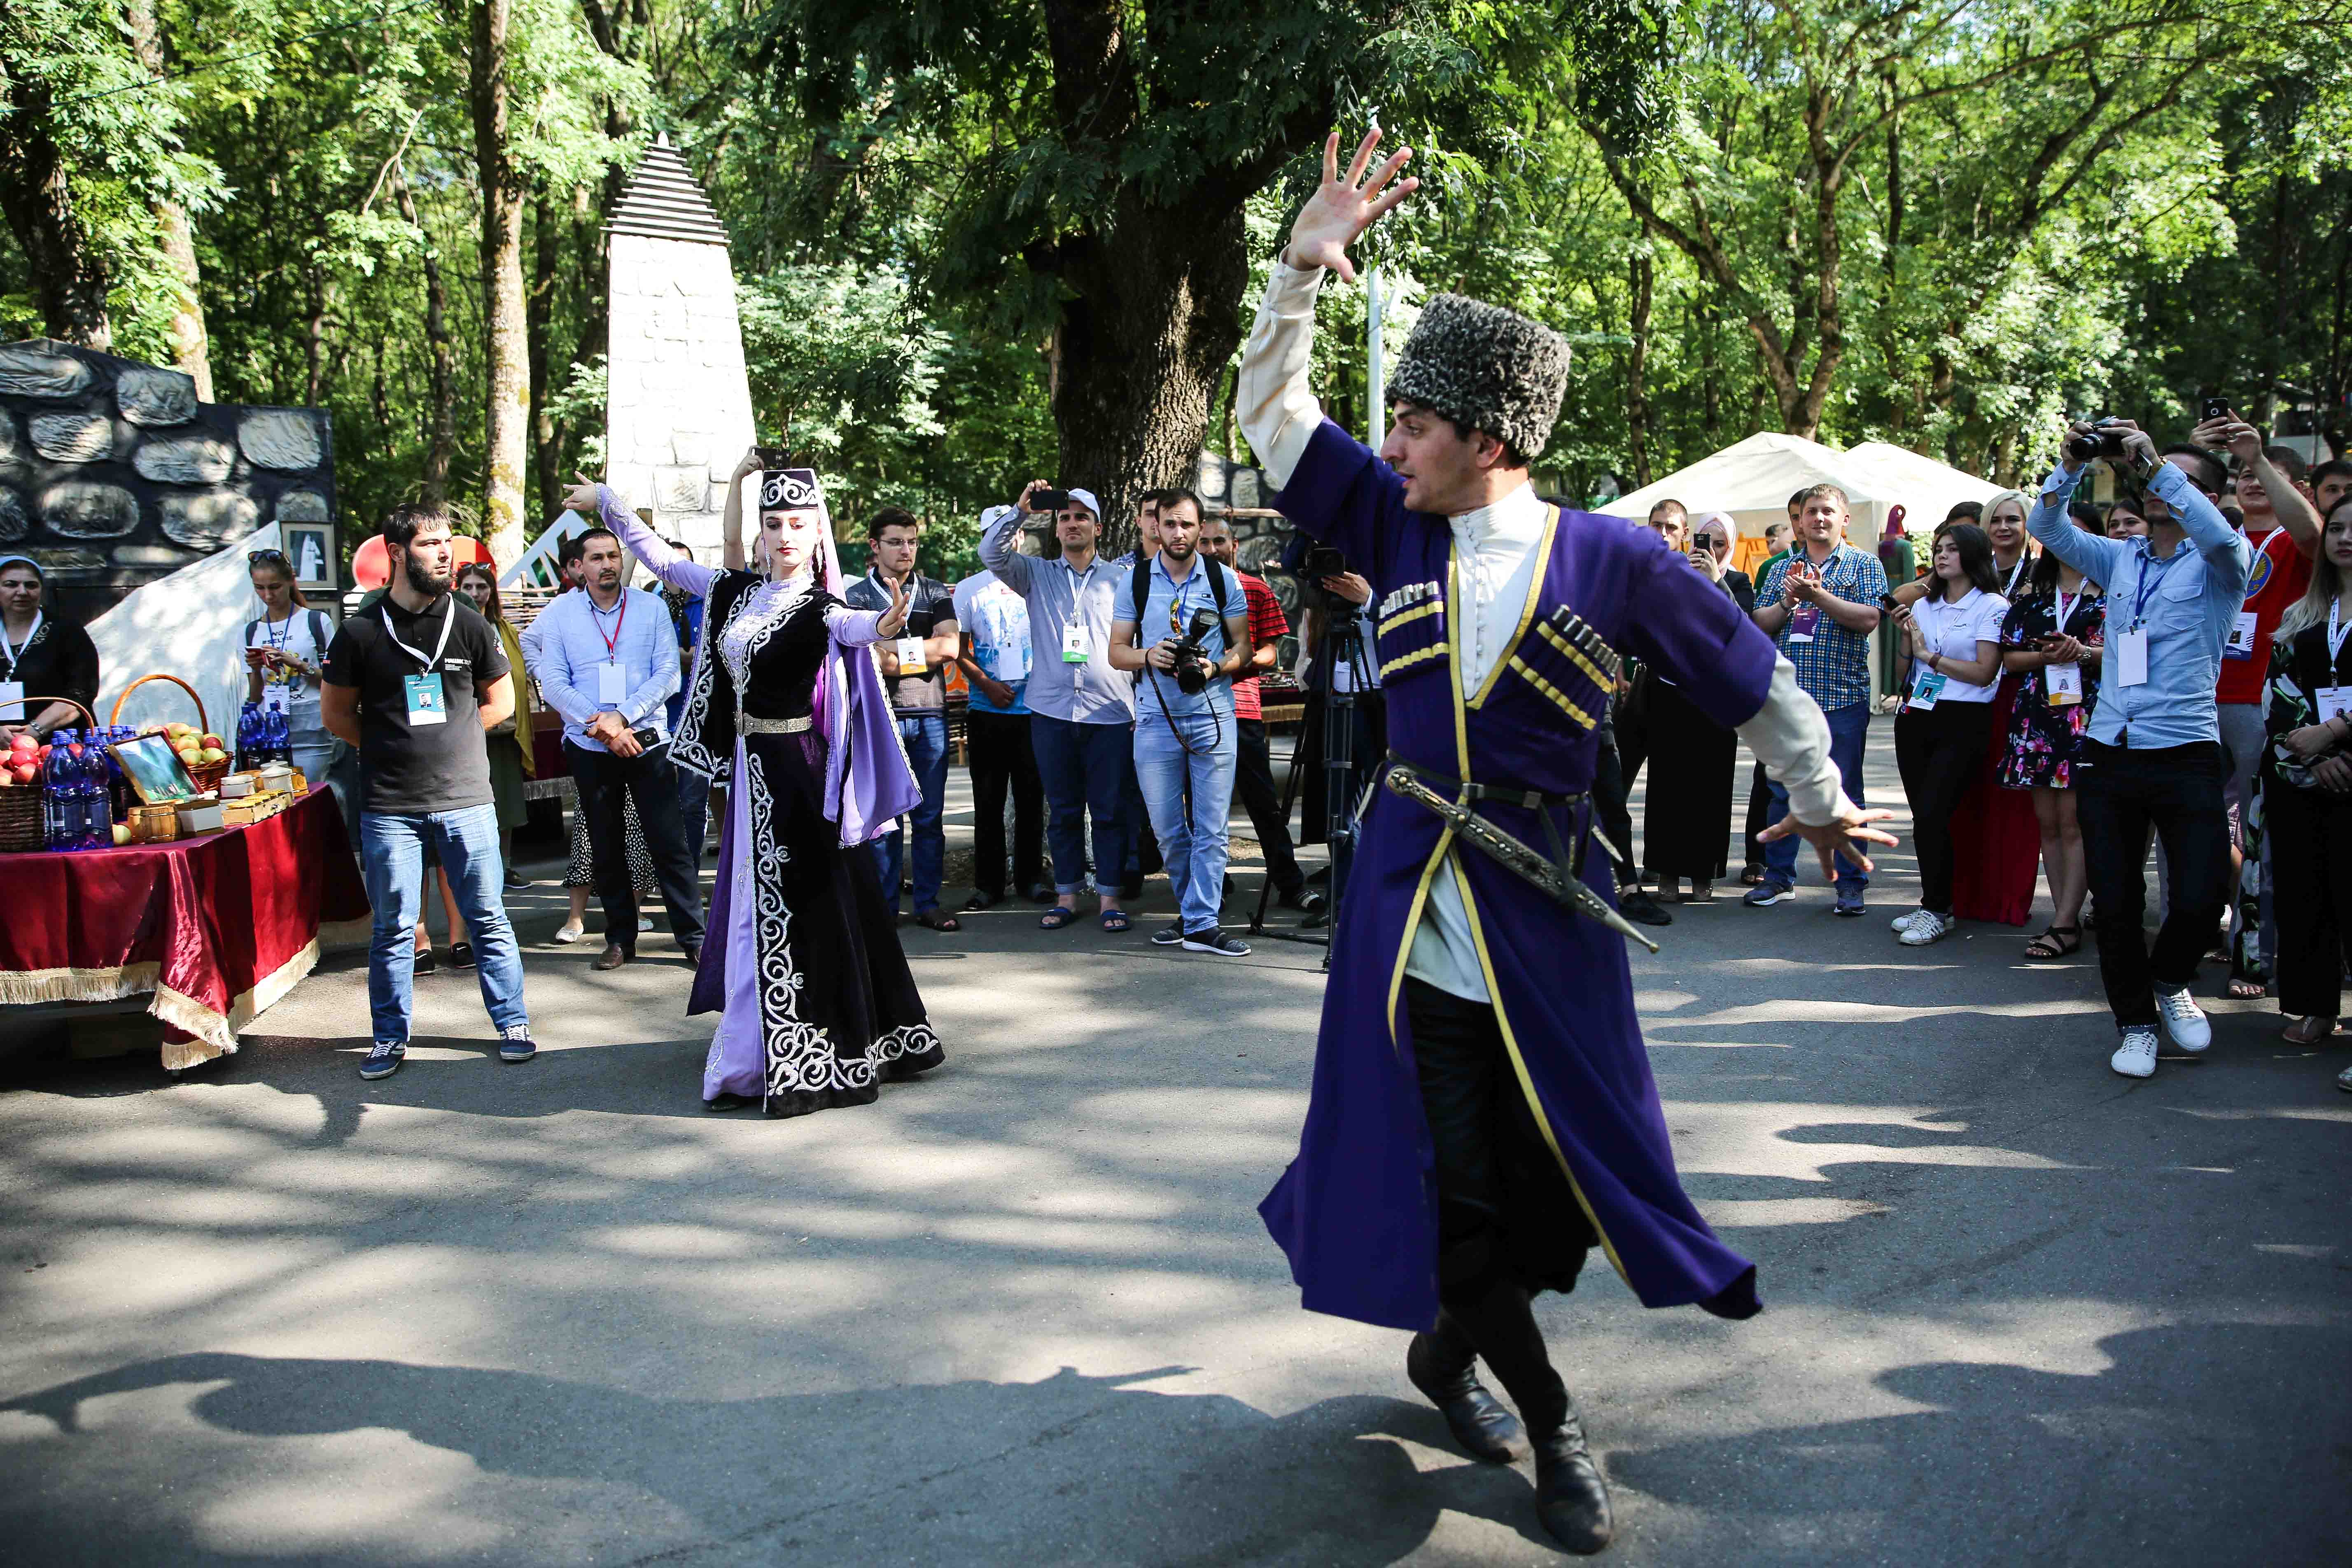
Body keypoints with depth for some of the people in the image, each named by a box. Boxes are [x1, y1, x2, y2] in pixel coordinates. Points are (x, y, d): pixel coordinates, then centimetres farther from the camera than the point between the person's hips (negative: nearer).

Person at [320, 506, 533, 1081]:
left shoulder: (469, 625, 5)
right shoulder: (360, 632, 1)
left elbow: (500, 700, 15)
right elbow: (335, 714, 10)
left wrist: (451, 734, 5)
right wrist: (391, 747, 3)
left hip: (466, 799, 1)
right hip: (390, 806, -1)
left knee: (487, 919, 5)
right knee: (393, 927, 6)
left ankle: (512, 1023, 16)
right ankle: (391, 1037, 18)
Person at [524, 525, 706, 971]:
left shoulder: (651, 607, 3)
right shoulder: (560, 612, 4)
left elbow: (668, 673, -3)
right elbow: (554, 682, -1)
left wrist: (623, 716, -14)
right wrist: (601, 727, -12)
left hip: (647, 741, -1)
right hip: (589, 747, 1)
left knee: (670, 843, -5)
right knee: (606, 848, 9)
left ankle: (693, 935, 2)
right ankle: (620, 938, 19)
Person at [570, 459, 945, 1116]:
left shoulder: (817, 607, -13)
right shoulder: (738, 590, 8)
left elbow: (848, 623, -36)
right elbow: (664, 561, 20)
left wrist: (880, 626, -59)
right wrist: (607, 504, 27)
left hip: (801, 772, -8)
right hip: (753, 767, 8)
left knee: (804, 907, -4)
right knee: (758, 905, 14)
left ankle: (809, 1062, 3)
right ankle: (763, 1054, 26)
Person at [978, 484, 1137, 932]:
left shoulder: (1120, 578, 10)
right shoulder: (1036, 575, 11)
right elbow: (992, 553, -3)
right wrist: (1022, 511, -14)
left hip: (1110, 711, -1)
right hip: (1052, 710, 1)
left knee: (1109, 809, 1)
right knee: (1063, 809, 7)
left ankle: (1110, 896, 8)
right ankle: (1067, 894, 16)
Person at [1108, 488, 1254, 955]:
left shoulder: (1223, 579, 4)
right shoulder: (1134, 580, 5)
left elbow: (1243, 645, 7)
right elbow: (1116, 652, 7)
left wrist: (1217, 667, -14)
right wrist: (1148, 656, -14)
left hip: (1213, 716, -1)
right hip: (1156, 719, 1)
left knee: (1211, 828, -3)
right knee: (1167, 829, 7)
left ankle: (1201, 924, 2)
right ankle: (1191, 910, 25)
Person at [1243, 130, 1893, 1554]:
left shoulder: (1615, 560, -6)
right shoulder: (1399, 530, 3)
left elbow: (1754, 677, 7)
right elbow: (1270, 414, 10)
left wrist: (1820, 801, 18)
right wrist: (1309, 261, -1)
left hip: (1547, 926, -2)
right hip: (1410, 919, 2)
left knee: (1553, 1184, 6)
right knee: (1454, 1192, 4)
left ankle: (1449, 1344, 35)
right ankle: (1550, 1420, 26)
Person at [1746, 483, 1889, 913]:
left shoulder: (1864, 565, 3)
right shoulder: (1781, 569, 14)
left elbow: (1868, 619, -11)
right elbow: (1759, 624, 8)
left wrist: (1817, 595, -19)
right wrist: (1787, 602, -11)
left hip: (1843, 697, -3)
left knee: (1844, 793, 2)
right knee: (1781, 791, 8)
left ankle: (1851, 882, 11)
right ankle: (1779, 877, 19)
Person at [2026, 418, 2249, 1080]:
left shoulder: (2218, 566, 2)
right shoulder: (2119, 559, 14)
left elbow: (2221, 535, -20)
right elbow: (2047, 530, 5)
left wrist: (2156, 463, -22)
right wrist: (2070, 466, -10)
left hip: (2185, 754, -3)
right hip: (2110, 752, 3)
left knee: (2203, 896, -10)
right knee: (2115, 902, 4)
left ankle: (2169, 980, 22)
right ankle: (2136, 1023, 21)